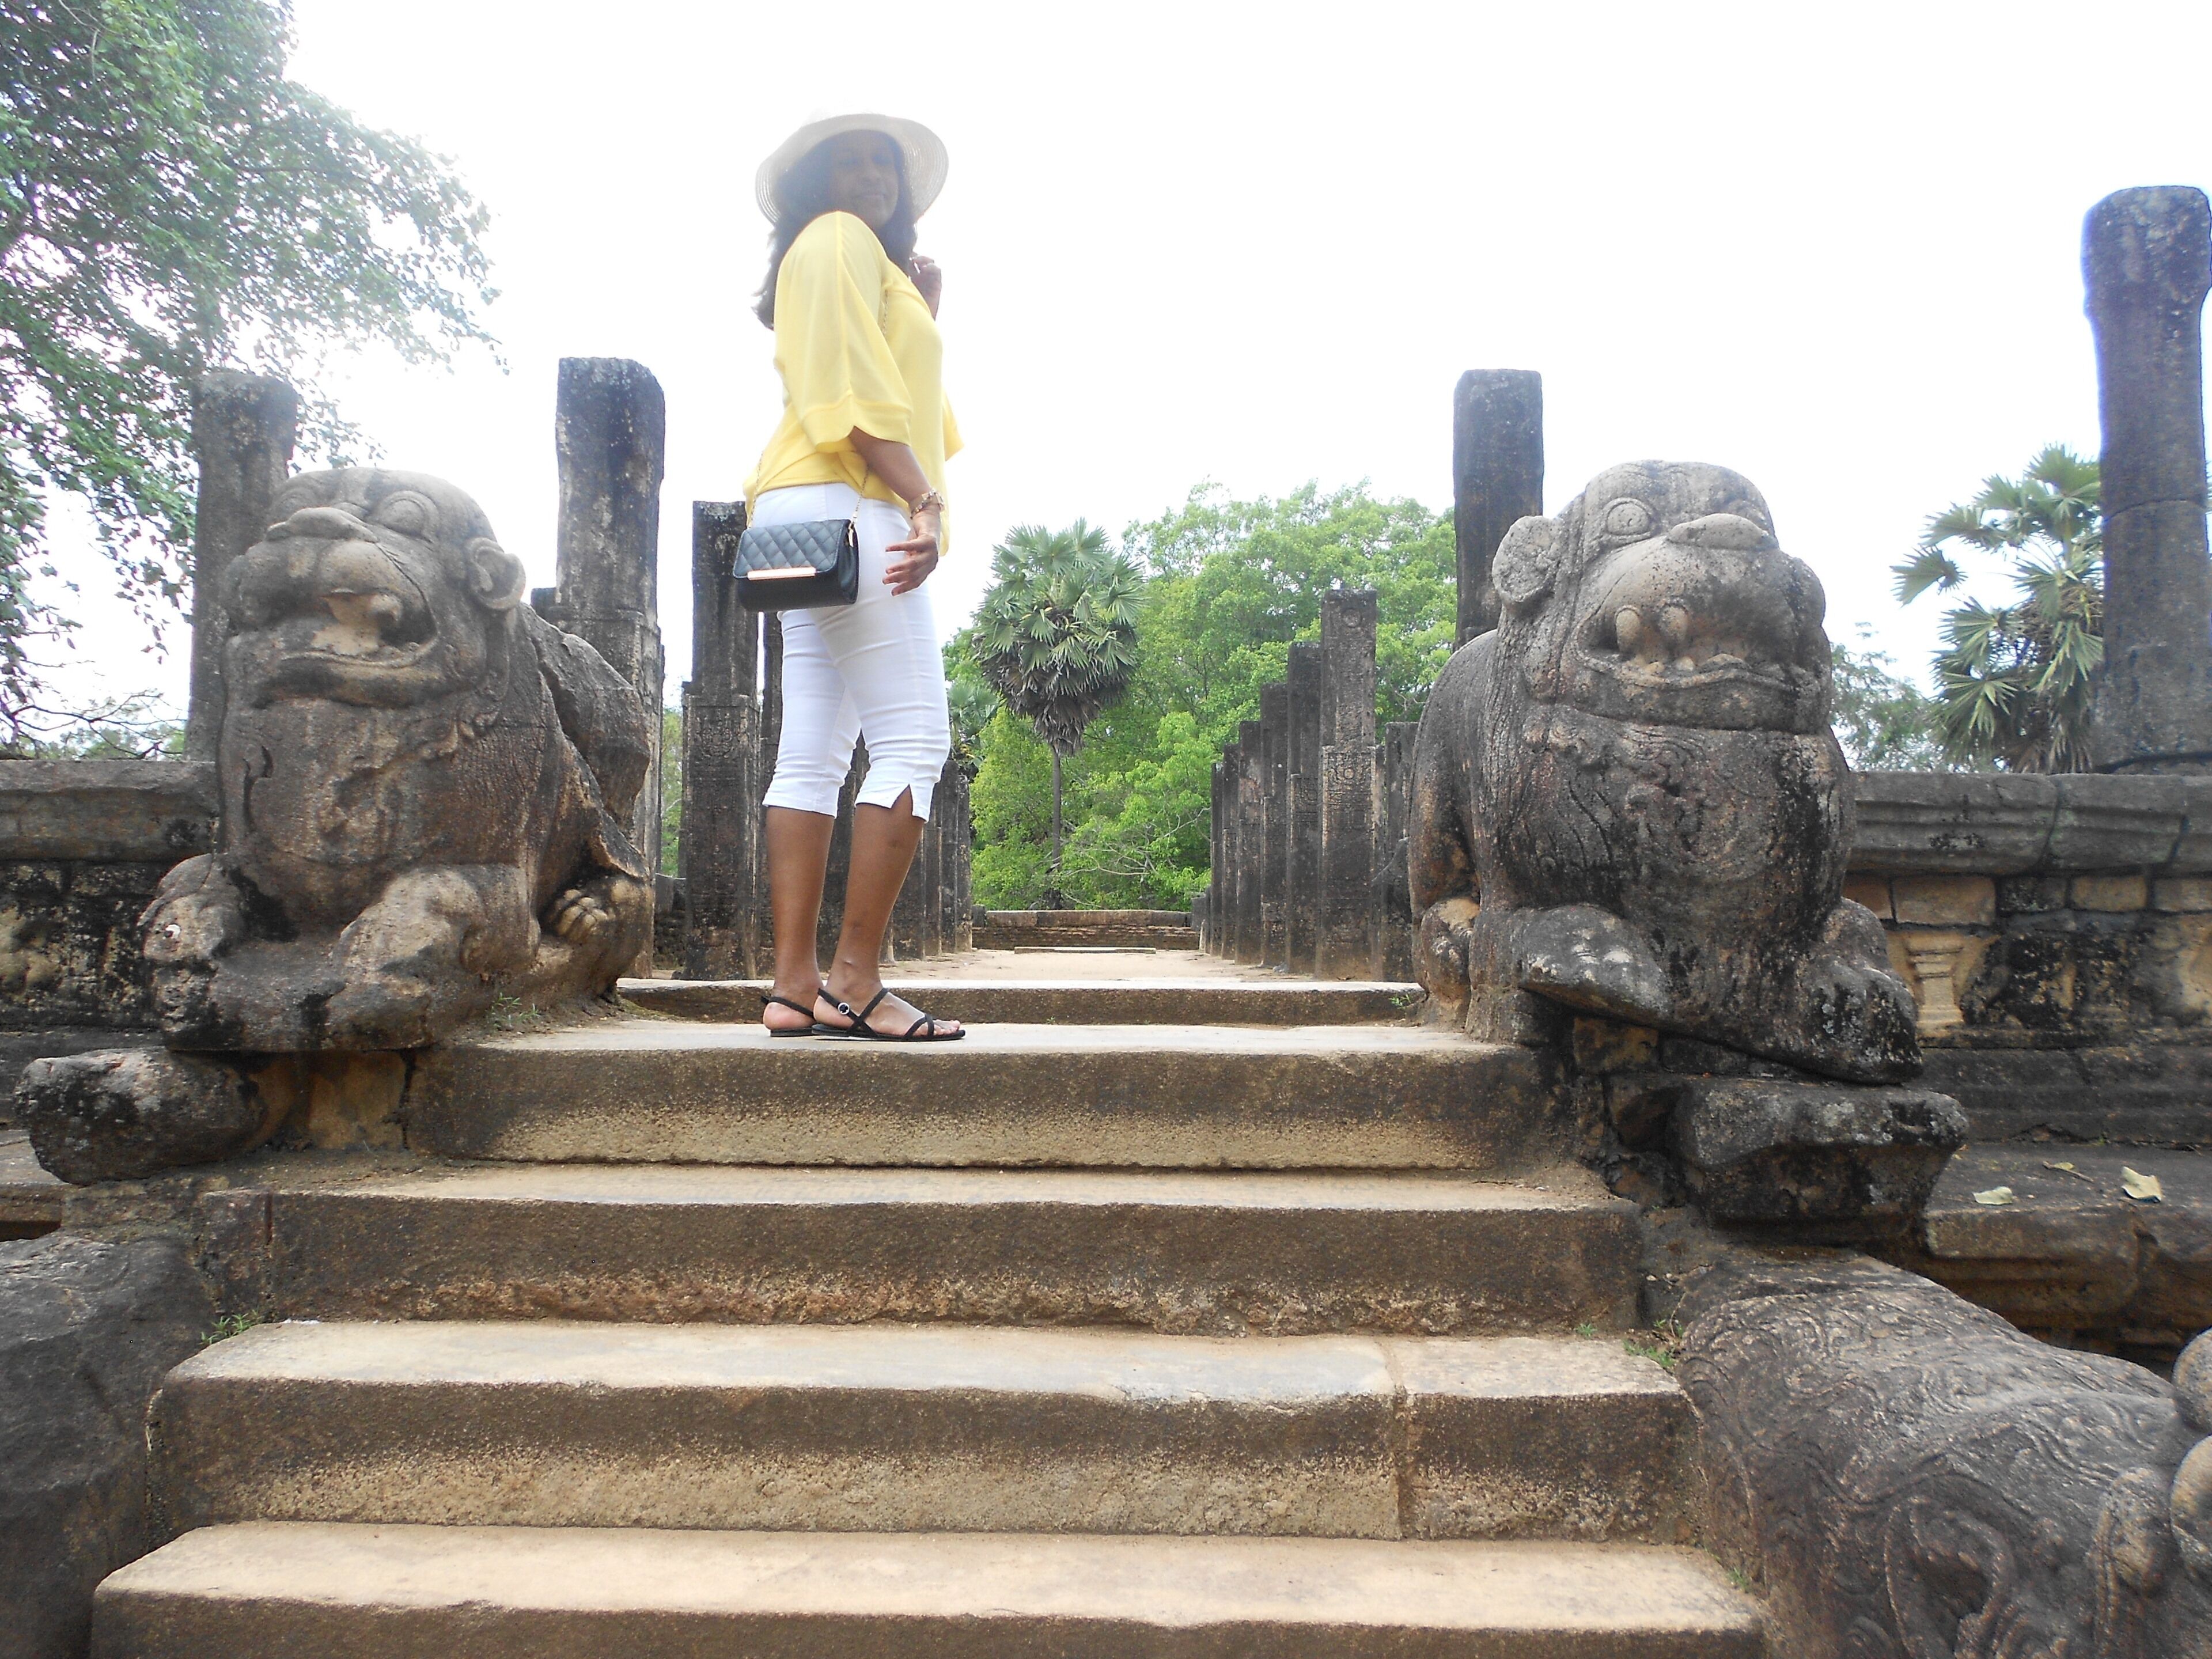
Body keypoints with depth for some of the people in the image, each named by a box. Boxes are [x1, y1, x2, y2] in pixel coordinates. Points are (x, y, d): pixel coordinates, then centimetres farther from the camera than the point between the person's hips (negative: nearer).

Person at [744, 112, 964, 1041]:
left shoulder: (875, 262, 32)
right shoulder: (839, 239, 3)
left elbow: (897, 393, 26)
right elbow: (855, 390, -12)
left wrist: (924, 312, 24)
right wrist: (924, 501, -19)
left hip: (809, 522, 10)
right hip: (841, 506, -10)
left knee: (813, 757, 1)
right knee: (913, 742, -15)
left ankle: (795, 987, -1)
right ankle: (855, 982, -16)